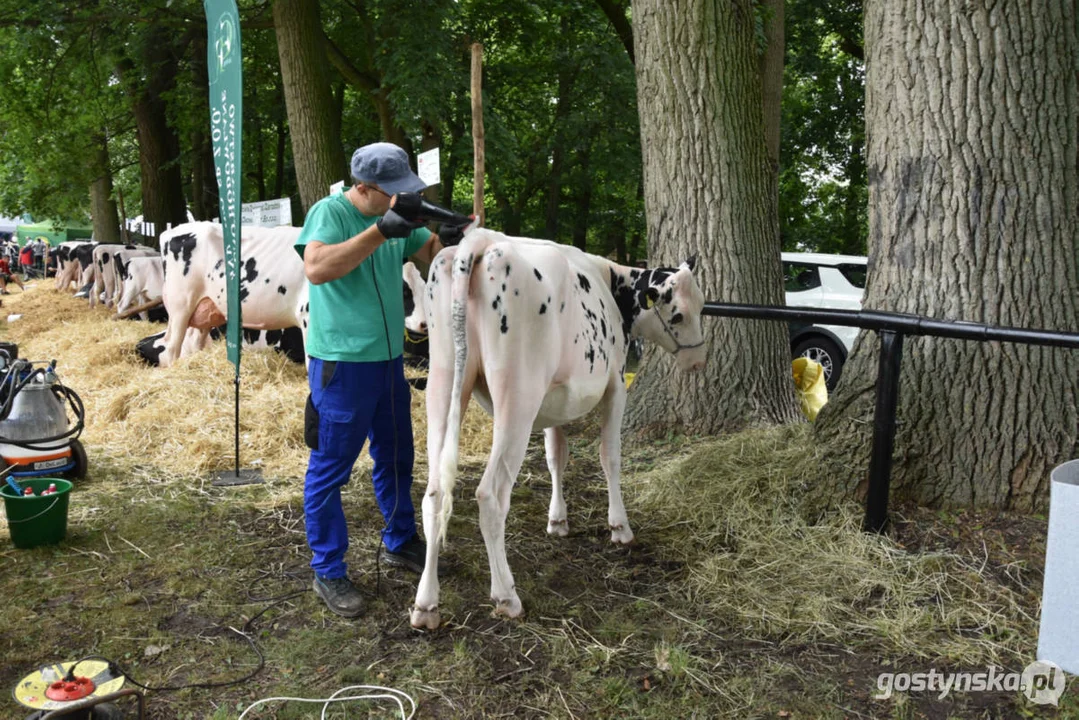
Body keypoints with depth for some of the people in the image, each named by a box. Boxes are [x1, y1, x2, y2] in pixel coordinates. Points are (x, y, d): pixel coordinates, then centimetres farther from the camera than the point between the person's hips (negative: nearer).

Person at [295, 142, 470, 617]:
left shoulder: (393, 216, 8)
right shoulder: (330, 212, -14)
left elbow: (431, 253, 14)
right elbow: (316, 268, -29)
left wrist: (447, 237, -10)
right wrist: (380, 231, -33)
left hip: (388, 359, 8)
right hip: (341, 363, -8)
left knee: (396, 457, 19)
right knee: (330, 467, 2)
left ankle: (399, 543, 38)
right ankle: (328, 573, 14)